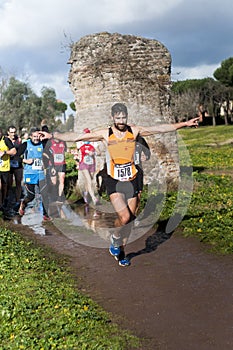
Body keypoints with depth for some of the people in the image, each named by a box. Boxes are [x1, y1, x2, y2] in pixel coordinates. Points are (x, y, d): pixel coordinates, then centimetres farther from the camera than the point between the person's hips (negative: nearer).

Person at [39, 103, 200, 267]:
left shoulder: (134, 131, 0)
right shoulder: (105, 134, -4)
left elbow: (160, 128, 0)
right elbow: (76, 137, -4)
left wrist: (185, 124, -2)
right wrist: (52, 135, -7)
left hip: (132, 181, 3)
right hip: (114, 182, -3)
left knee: (130, 220, 9)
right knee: (124, 217, -18)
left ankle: (121, 252, 29)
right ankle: (115, 239, 15)